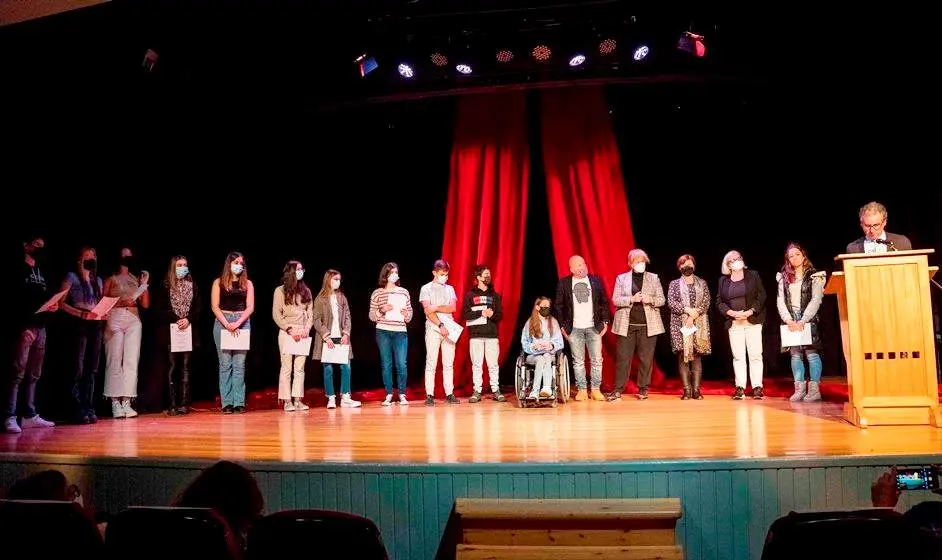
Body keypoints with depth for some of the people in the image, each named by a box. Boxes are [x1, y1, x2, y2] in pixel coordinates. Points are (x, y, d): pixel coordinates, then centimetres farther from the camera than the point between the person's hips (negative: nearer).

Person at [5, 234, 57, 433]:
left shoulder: (41, 271, 20)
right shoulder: (18, 269, -1)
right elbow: (12, 301, -9)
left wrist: (54, 305, 0)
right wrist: (22, 327, -18)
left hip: (40, 327, 7)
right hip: (25, 328, -7)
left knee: (34, 375, 8)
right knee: (18, 374, -10)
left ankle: (29, 415, 12)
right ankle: (10, 418, -9)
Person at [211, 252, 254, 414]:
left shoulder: (247, 283, 12)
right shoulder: (219, 282, 8)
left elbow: (250, 307, 4)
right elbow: (215, 307, 1)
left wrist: (237, 323, -10)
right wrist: (227, 324, -11)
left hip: (242, 323, 1)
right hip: (222, 323, -1)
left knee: (239, 365, -2)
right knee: (225, 364, -3)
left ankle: (239, 402, -1)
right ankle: (227, 403, -1)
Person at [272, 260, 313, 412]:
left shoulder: (306, 291, 14)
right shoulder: (280, 291, 2)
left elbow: (310, 313, 12)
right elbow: (276, 315, -3)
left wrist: (307, 329, -4)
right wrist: (290, 329, -11)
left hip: (303, 334, 4)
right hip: (287, 333, -4)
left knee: (300, 368, 2)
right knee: (286, 368, -3)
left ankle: (298, 400, 5)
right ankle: (287, 401, 0)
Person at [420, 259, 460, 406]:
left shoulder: (450, 289, 15)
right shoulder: (426, 289, 4)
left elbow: (453, 307, 1)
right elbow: (428, 311, -6)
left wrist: (436, 308, -11)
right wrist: (441, 325, -14)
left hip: (449, 329, 3)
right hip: (433, 329, -3)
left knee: (449, 364, 4)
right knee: (431, 363, -4)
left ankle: (449, 394, 6)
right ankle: (429, 395, -2)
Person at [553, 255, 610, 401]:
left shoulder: (596, 280, 5)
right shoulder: (563, 283, 2)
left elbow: (604, 302, 9)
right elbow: (558, 306, 5)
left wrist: (605, 322, 3)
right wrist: (562, 326, 0)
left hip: (594, 327, 1)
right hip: (574, 329, -1)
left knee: (597, 360, 2)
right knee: (578, 361, 4)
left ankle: (596, 390, 12)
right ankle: (582, 390, 12)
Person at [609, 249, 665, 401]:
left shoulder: (654, 278, 9)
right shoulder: (621, 278, 7)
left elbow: (662, 300, 8)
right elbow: (615, 300, 1)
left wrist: (650, 300, -13)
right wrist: (632, 299, -15)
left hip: (648, 325, 1)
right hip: (626, 324, -1)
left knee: (646, 358, 2)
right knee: (623, 357, -2)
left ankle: (643, 389, 12)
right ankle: (618, 389, 2)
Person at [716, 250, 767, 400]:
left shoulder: (753, 275, 5)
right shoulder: (723, 280, 10)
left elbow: (761, 296, 1)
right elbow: (719, 302, 8)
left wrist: (750, 312, -12)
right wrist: (732, 313, -9)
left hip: (752, 321, -1)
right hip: (734, 322, 1)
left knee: (755, 354, -3)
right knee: (738, 356, -1)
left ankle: (757, 387, 1)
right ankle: (740, 388, 2)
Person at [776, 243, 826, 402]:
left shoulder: (814, 276, 2)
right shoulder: (784, 278, 13)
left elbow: (816, 300, -6)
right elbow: (780, 301, 7)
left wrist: (802, 321, -14)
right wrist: (789, 320, -7)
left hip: (808, 319, -3)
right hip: (791, 320, 3)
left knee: (811, 353, -8)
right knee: (795, 355, 1)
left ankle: (814, 389, -7)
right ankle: (799, 389, 2)